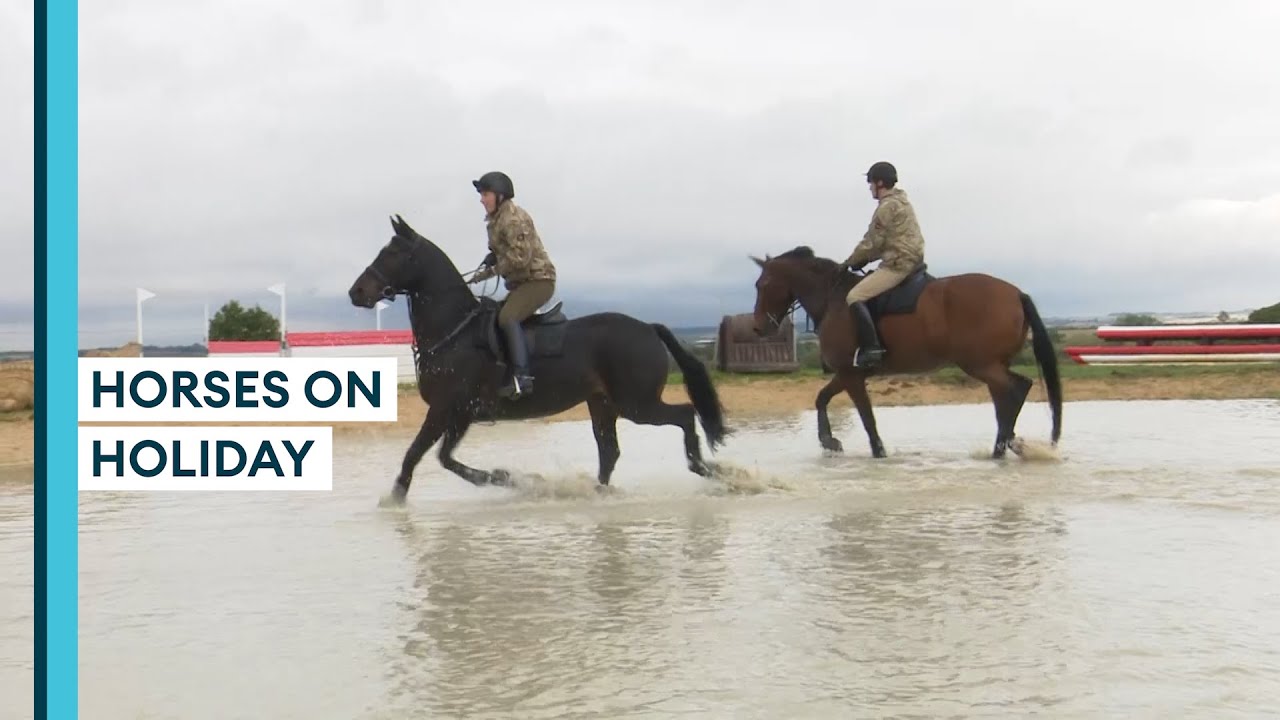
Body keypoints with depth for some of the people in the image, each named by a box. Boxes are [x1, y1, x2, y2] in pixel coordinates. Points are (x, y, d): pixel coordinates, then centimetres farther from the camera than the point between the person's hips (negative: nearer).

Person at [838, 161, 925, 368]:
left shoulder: (887, 206, -13)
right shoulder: (902, 202, 19)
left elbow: (872, 242, -11)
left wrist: (850, 262, 2)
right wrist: (864, 259, 17)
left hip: (897, 264, -11)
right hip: (912, 260, 11)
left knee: (854, 297, -15)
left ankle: (871, 348, -24)